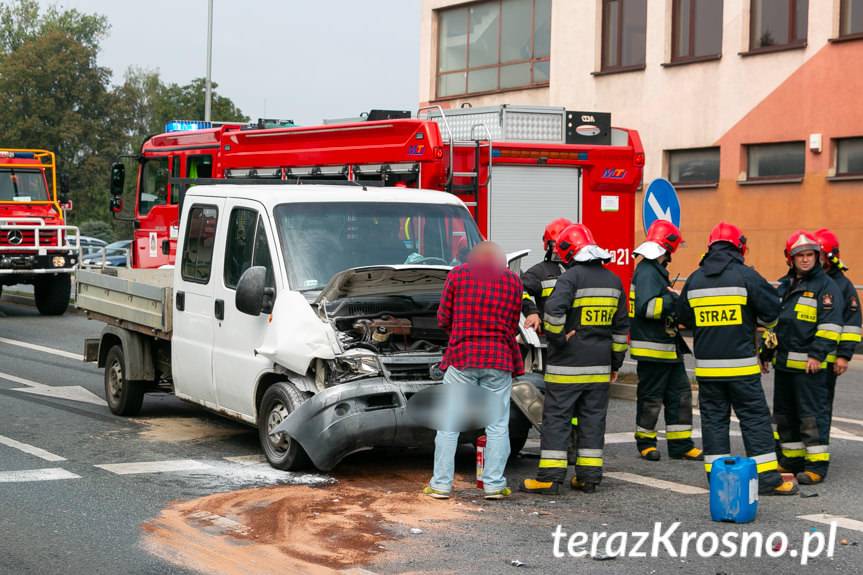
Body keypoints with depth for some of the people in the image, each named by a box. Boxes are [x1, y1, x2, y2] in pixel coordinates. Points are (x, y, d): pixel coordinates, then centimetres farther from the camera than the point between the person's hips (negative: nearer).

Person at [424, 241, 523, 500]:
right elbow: (514, 326, 10)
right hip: (499, 360, 1)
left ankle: (441, 484, 5)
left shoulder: (458, 274, 4)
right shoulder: (513, 281, 8)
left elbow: (443, 319, 5)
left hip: (462, 355, -1)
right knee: (497, 426, 7)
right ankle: (494, 484, 6)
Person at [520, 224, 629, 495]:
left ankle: (550, 475, -3)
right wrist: (615, 363, 21)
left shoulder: (571, 277, -10)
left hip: (568, 364, -6)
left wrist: (556, 337, -10)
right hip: (599, 367, 6)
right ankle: (589, 476, 11)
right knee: (593, 419, 10)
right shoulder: (613, 280, 11)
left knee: (556, 417, -2)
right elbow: (621, 326, 16)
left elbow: (554, 310, -26)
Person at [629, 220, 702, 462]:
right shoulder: (647, 272, -17)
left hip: (668, 348, 10)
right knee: (651, 397, 2)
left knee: (680, 392, 10)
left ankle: (681, 444, 14)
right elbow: (647, 307, -26)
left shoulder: (655, 270, 16)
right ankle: (645, 443, 14)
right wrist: (675, 300, -22)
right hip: (652, 348, -10)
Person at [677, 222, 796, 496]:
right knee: (755, 417, 2)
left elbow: (683, 317, 15)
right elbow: (772, 310, -4)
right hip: (741, 364, -3)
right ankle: (767, 477, 1)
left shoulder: (695, 279, 4)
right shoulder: (745, 275, -8)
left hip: (707, 365, 4)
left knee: (713, 418, 10)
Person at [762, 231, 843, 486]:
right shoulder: (783, 286, 17)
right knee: (785, 414, 13)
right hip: (784, 362, 8)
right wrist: (766, 353, 20)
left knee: (813, 414, -7)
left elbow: (830, 324, -11)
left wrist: (817, 355, -18)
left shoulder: (826, 285, -5)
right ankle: (792, 460, 23)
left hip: (810, 364, -8)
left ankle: (817, 464, -4)